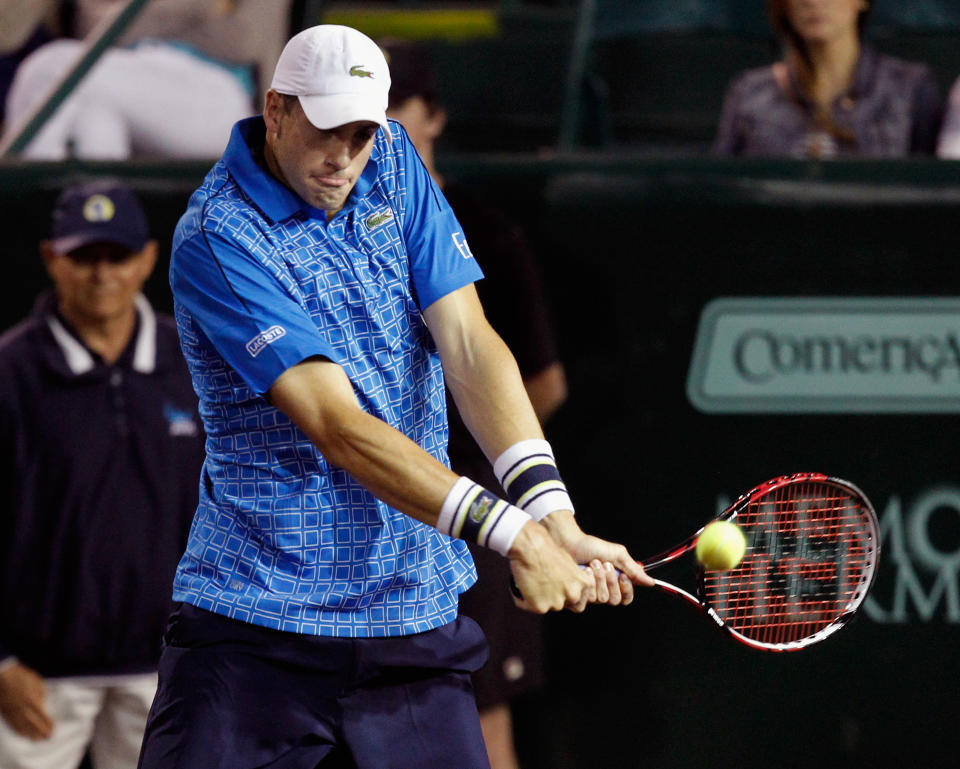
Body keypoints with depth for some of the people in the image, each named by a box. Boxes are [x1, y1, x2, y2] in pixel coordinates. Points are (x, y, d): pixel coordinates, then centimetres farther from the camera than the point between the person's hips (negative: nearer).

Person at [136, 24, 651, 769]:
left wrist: (552, 516, -18)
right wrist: (514, 535, -28)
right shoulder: (218, 240, -14)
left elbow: (469, 345, -3)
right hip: (257, 617, -5)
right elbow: (338, 427, -21)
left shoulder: (393, 164, 5)